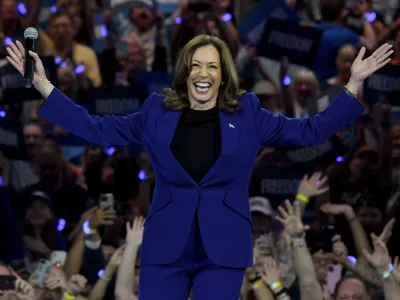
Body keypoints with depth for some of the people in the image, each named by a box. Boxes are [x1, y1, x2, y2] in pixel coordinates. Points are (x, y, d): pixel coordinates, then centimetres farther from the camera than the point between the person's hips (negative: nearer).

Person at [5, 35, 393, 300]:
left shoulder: (247, 114, 6)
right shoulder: (157, 112, 7)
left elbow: (311, 130, 9)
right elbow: (96, 128, 12)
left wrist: (353, 84, 2)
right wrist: (42, 85, 7)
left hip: (223, 248, -1)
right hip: (166, 246, 1)